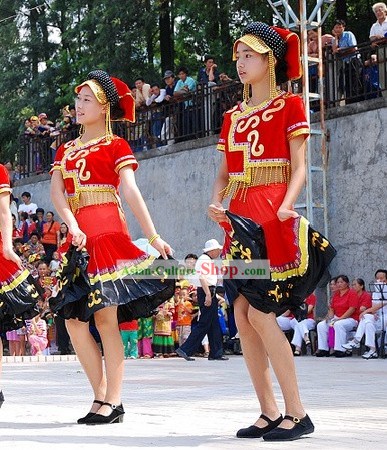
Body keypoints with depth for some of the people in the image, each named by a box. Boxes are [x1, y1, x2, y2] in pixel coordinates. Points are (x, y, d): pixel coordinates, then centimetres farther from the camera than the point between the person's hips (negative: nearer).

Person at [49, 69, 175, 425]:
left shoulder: (115, 146, 5)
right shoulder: (66, 150, 20)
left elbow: (131, 192, -6)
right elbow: (57, 191, 5)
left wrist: (154, 237, -15)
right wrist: (73, 226, -14)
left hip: (108, 233, -6)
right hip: (80, 238, 6)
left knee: (106, 317, -9)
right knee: (74, 319, 1)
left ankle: (113, 402, -6)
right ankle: (102, 397, 10)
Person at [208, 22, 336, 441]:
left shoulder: (289, 106, 1)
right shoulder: (233, 116, 18)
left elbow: (298, 168, -5)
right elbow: (224, 173, 17)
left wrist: (286, 207, -22)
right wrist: (216, 203, -4)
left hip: (273, 221, -6)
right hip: (239, 219, 6)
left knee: (259, 313, -13)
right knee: (242, 317, 1)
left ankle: (297, 414, -7)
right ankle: (269, 413, 8)